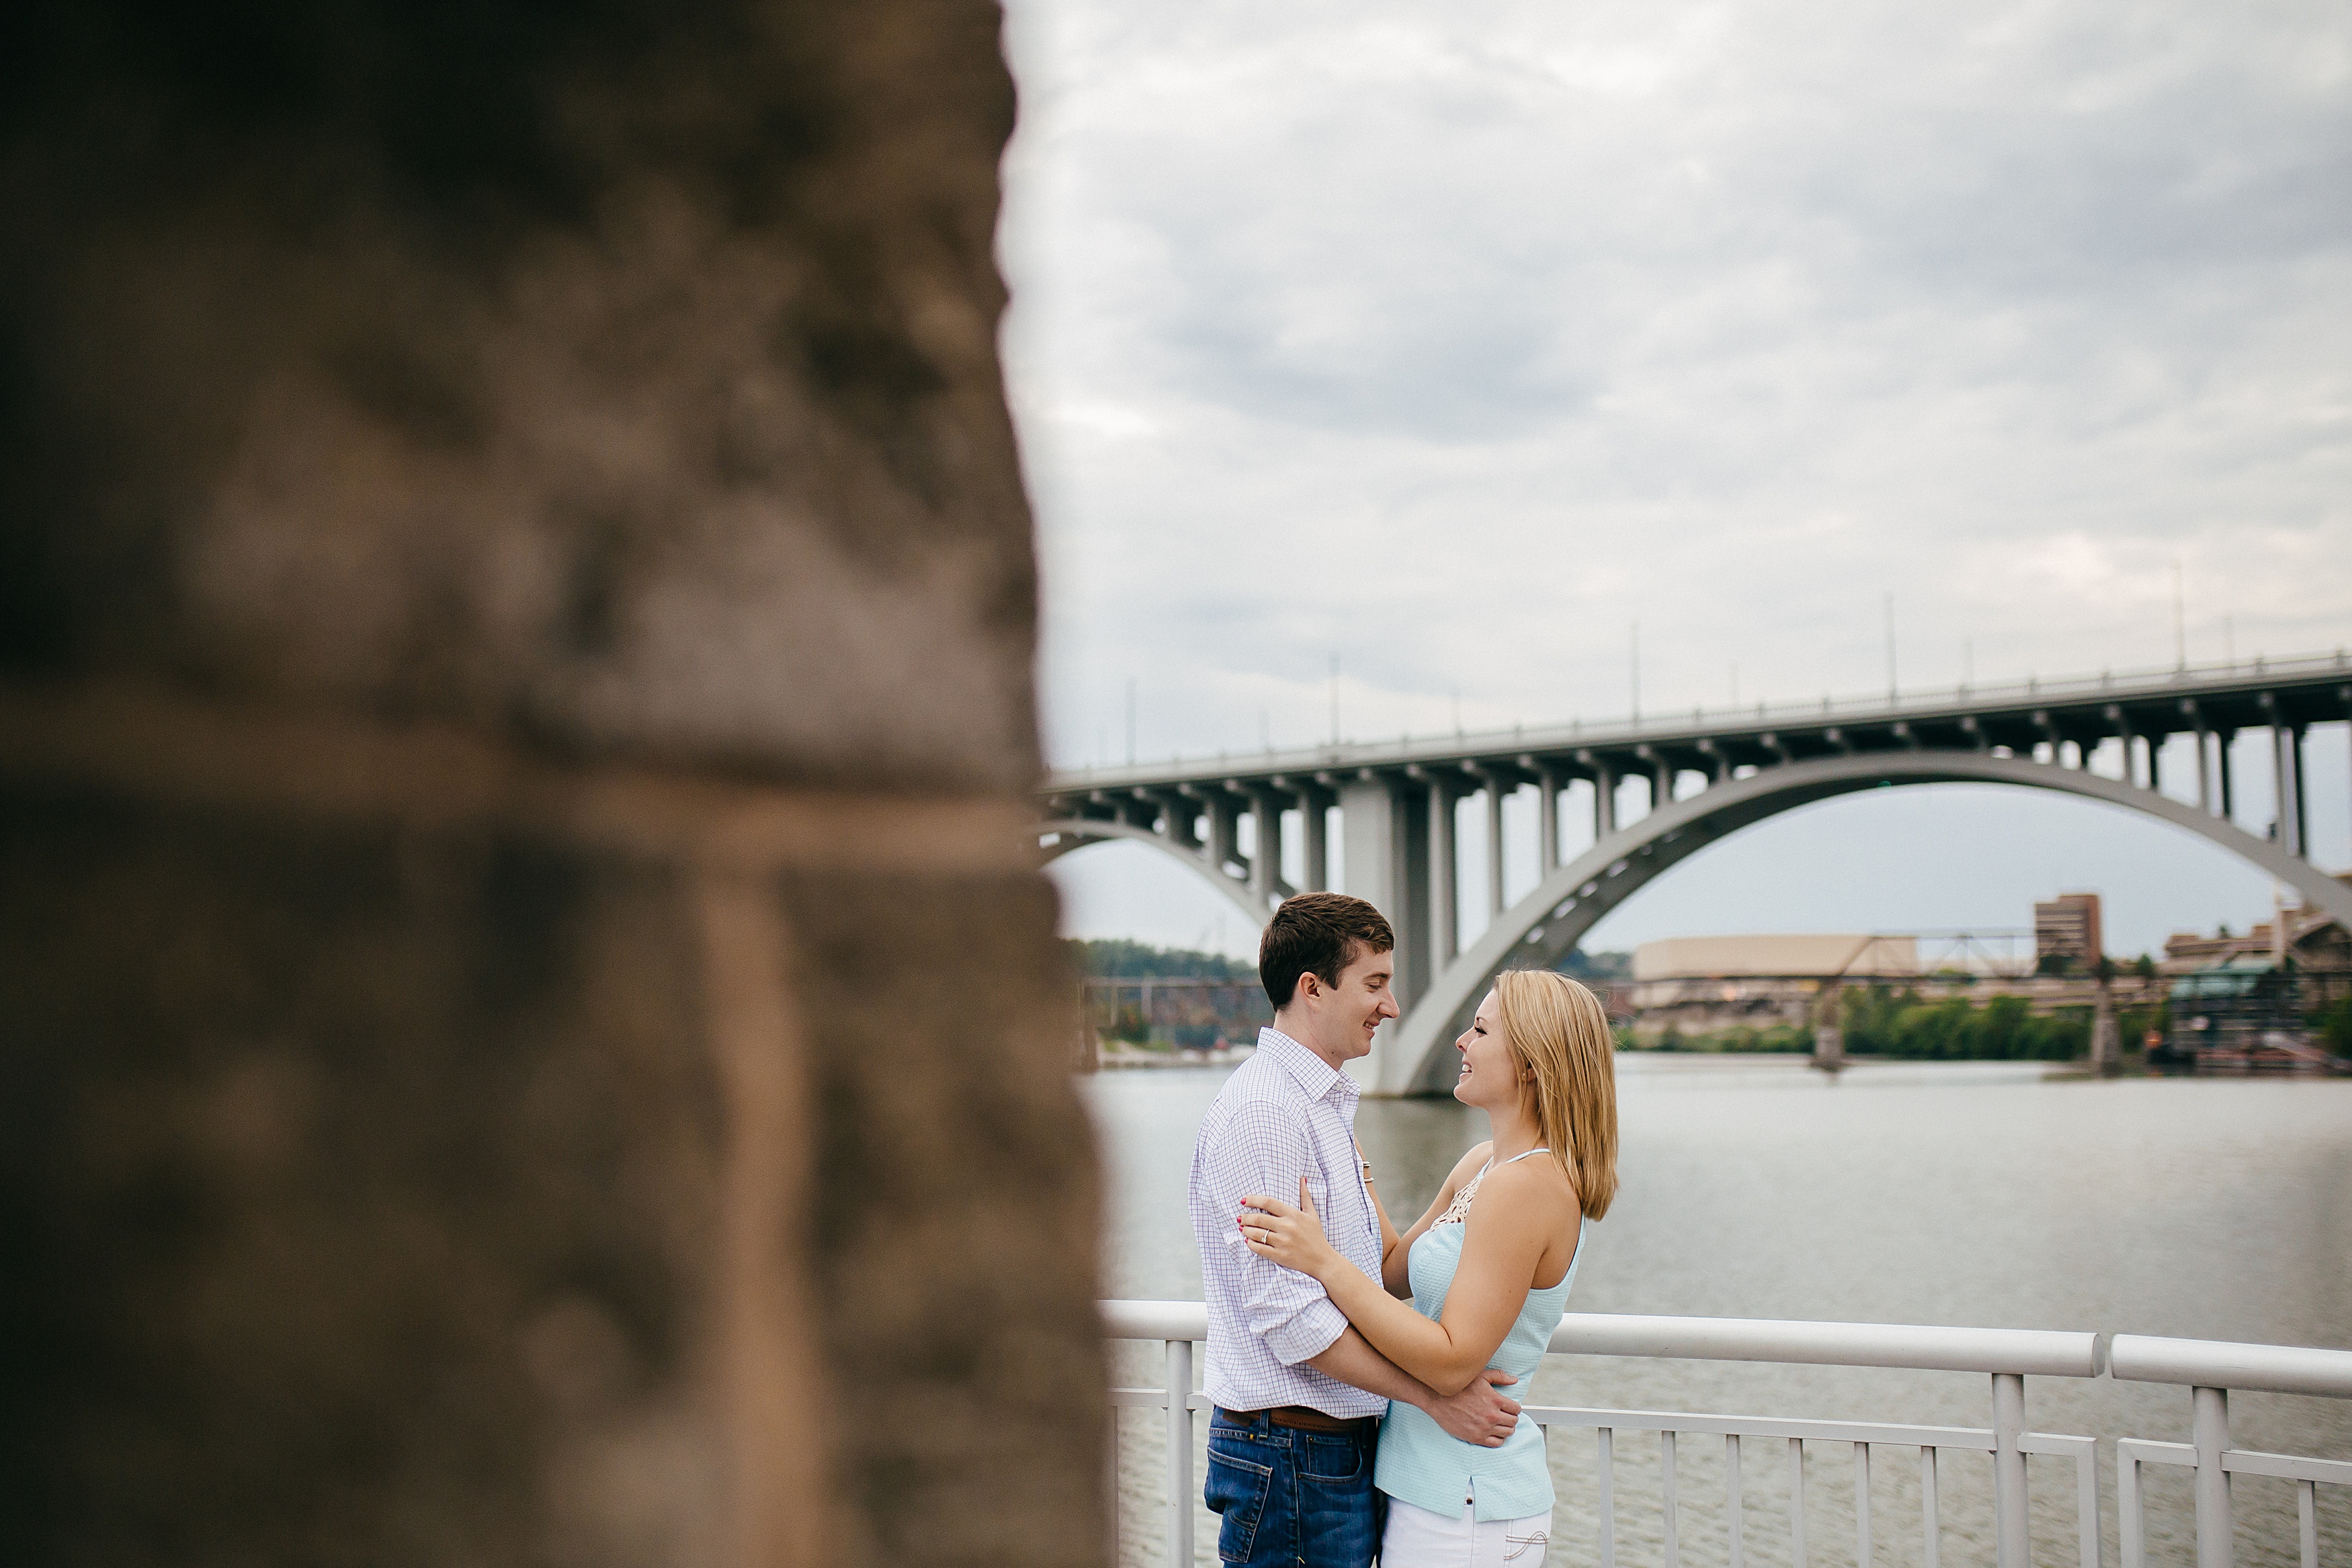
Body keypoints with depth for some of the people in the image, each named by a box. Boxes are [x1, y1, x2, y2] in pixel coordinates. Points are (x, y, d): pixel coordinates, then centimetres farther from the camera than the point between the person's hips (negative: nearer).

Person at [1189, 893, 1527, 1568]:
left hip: (1342, 1449, 9)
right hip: (1292, 1455, -9)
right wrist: (1435, 1397, -18)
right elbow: (1289, 1314, -22)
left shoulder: (1327, 1104, 15)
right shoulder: (1261, 1111, -17)